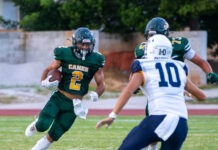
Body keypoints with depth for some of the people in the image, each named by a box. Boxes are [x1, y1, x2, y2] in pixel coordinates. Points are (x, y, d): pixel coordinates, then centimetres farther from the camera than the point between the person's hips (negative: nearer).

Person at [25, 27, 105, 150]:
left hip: (73, 104, 1)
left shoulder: (94, 61, -5)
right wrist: (45, 81, -15)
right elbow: (48, 70, 6)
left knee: (53, 136, 2)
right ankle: (37, 124, 18)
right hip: (59, 98, -1)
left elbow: (101, 84, 3)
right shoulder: (65, 55, -7)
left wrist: (95, 95, -19)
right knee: (43, 126, -19)